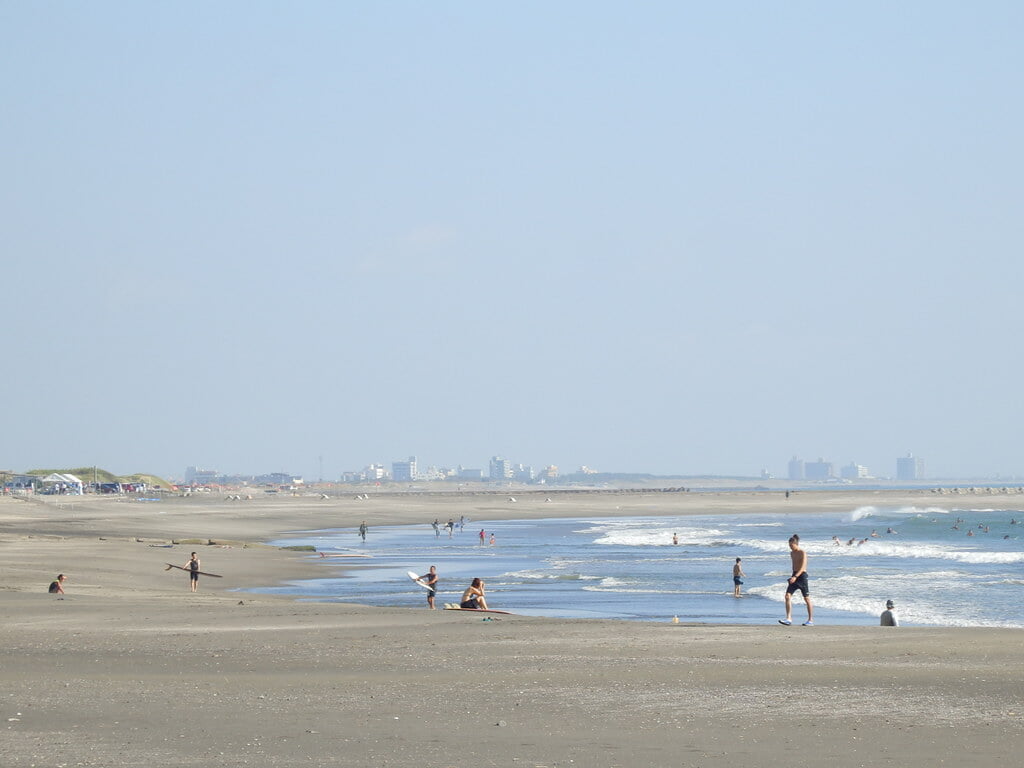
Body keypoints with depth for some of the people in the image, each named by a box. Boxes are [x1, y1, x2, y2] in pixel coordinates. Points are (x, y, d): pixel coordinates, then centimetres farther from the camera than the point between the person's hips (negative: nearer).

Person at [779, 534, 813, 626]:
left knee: (807, 599, 3)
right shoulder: (792, 553, 11)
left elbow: (803, 567, -22)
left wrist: (795, 577, -32)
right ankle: (789, 619, -11)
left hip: (802, 576, -7)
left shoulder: (802, 553, -12)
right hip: (794, 576, 7)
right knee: (788, 596, -8)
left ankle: (811, 620, 12)